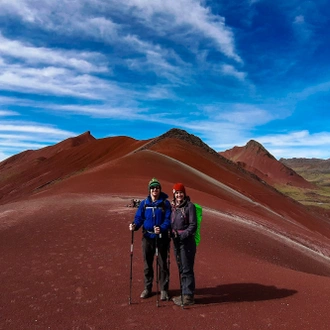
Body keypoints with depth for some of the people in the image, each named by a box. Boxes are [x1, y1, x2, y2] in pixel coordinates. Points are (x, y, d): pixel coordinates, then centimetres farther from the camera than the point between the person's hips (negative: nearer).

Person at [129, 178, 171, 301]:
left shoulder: (165, 203, -6)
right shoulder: (144, 203, 2)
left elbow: (168, 220, -11)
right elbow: (139, 218, 0)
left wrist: (161, 228, -29)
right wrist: (135, 225, -21)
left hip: (161, 237, -3)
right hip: (147, 237, 3)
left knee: (162, 264, 7)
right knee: (147, 264, 14)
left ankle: (164, 290, 23)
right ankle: (147, 288, 32)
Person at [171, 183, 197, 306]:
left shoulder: (190, 206, -11)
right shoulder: (173, 206, 10)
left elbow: (193, 226, -13)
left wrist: (182, 235, -20)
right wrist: (172, 234, 5)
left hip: (187, 241, -7)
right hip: (176, 241, 7)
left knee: (187, 269, 0)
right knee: (181, 269, 15)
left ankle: (188, 296, 12)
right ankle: (184, 293, 28)